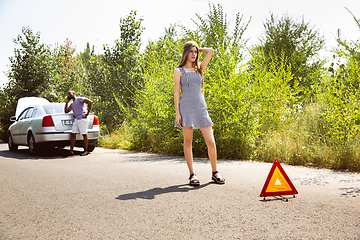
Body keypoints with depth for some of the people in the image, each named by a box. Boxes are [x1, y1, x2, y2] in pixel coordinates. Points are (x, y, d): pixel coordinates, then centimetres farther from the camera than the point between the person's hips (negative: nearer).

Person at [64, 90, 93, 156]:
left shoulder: (79, 99, -1)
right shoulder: (72, 104, 24)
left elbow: (90, 102, -13)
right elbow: (66, 111, 22)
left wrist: (87, 114, -14)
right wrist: (67, 102, 15)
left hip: (82, 119, -8)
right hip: (76, 120, 8)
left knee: (84, 135, -4)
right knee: (73, 134, 2)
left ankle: (85, 151, 1)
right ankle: (71, 151, 4)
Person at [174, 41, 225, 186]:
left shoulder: (199, 68, 17)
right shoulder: (179, 71, 5)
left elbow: (211, 51, 14)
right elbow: (176, 93, 0)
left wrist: (198, 49, 21)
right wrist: (177, 113, -6)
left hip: (201, 107, 3)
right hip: (186, 107, -3)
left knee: (211, 142, -2)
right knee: (188, 142, 3)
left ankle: (215, 173, 11)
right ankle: (192, 175, 12)